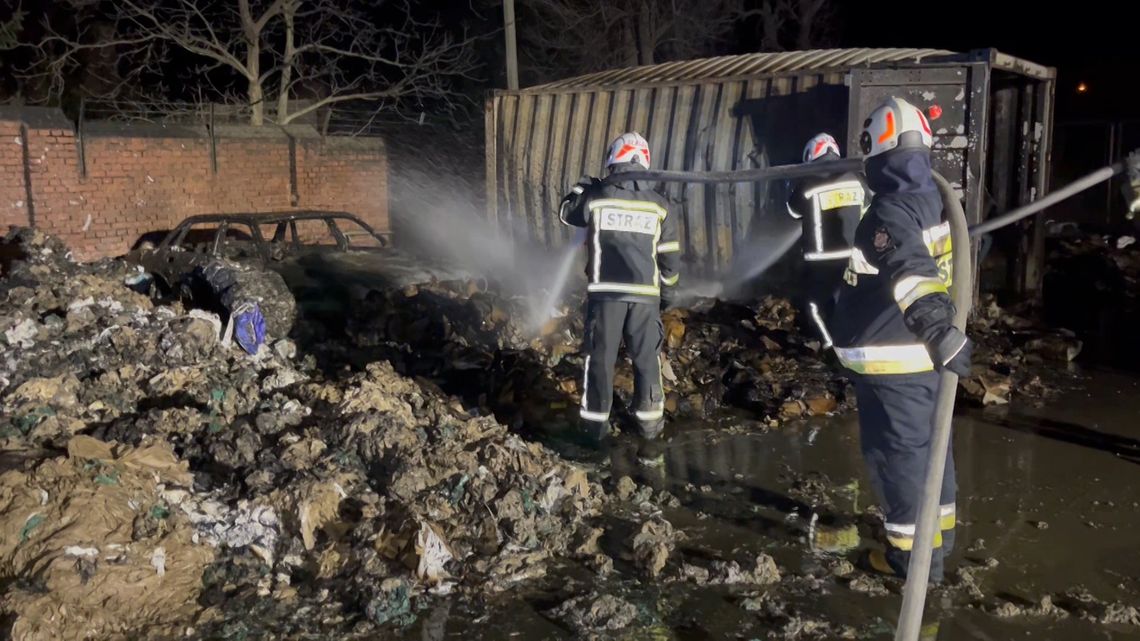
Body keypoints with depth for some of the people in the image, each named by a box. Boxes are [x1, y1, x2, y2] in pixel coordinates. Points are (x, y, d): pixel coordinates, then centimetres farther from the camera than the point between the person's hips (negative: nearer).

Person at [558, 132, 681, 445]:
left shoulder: (595, 197, -4)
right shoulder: (659, 206, 1)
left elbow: (566, 213, 17)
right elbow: (669, 256, 5)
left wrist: (583, 187, 31)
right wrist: (667, 291, 18)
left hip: (605, 291, -1)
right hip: (645, 294, 1)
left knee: (600, 357, 8)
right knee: (647, 358, 12)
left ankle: (596, 422, 15)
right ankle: (650, 421, 20)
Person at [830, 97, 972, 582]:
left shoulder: (890, 213, -23)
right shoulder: (931, 200, 8)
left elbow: (909, 273, -40)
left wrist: (935, 327, -53)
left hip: (891, 360, -9)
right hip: (921, 356, 9)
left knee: (897, 451, 2)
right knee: (927, 443, 20)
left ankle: (914, 554, 12)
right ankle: (938, 531, 35)